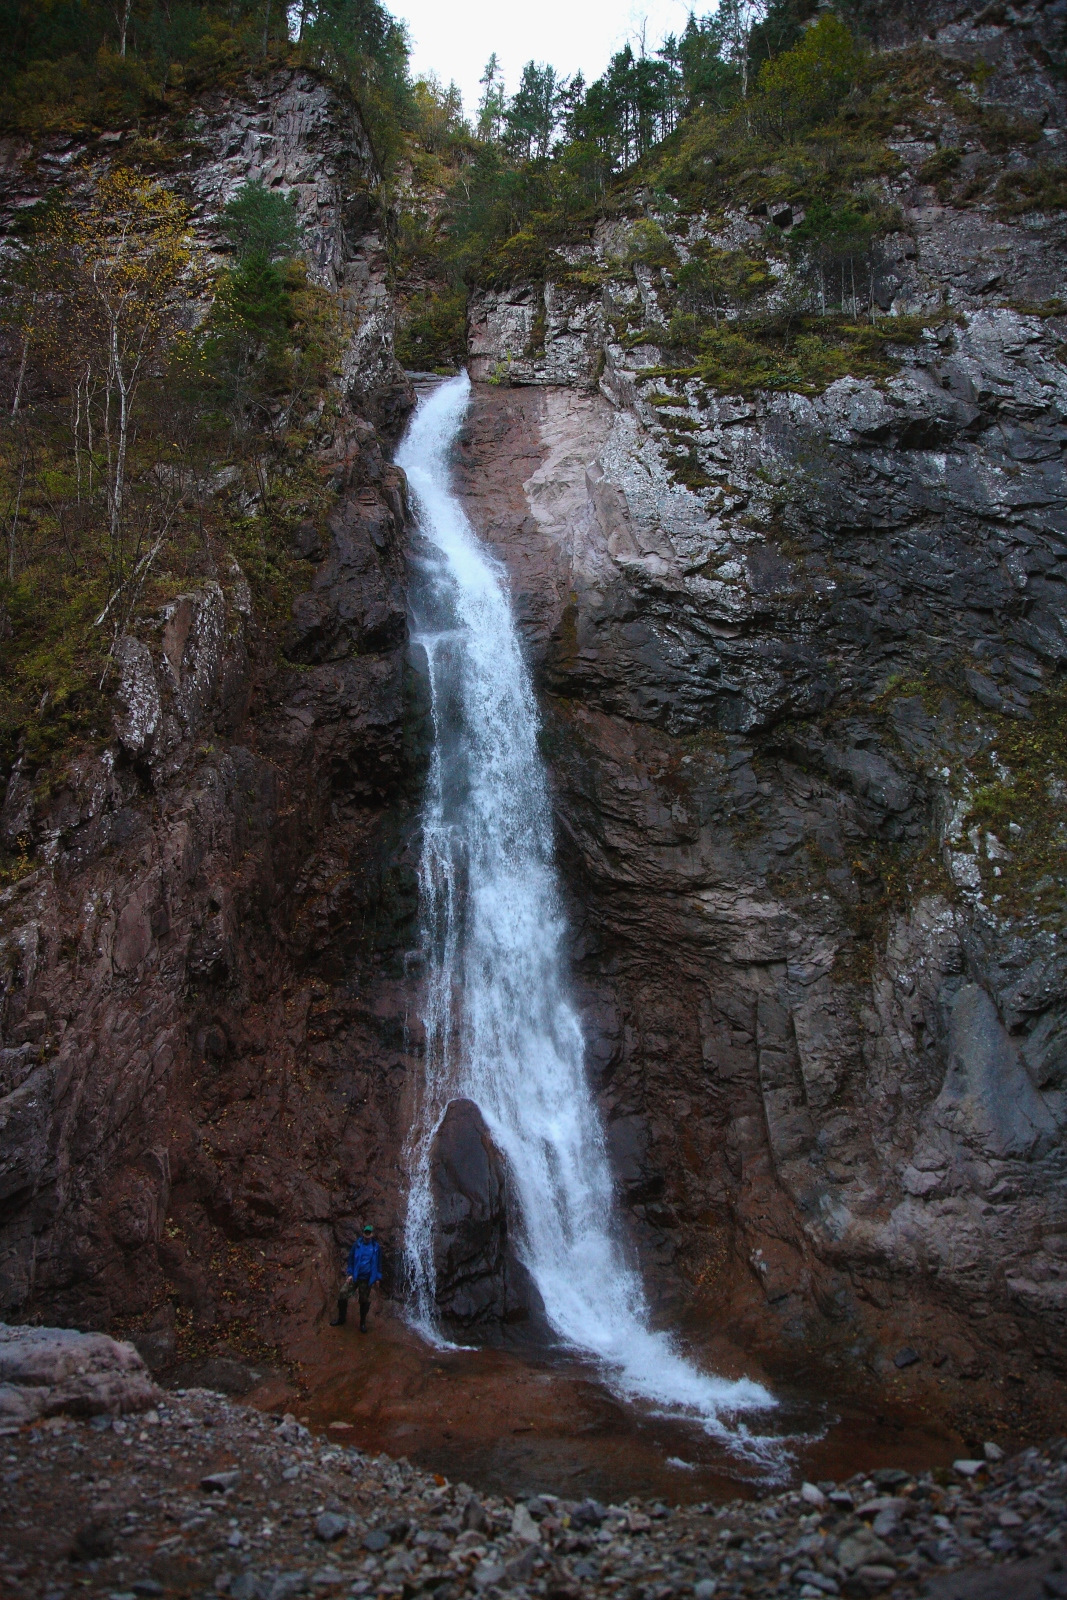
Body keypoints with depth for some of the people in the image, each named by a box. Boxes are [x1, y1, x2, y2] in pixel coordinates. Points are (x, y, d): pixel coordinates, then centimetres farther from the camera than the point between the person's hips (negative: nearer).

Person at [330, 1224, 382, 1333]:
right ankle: (341, 1319, 11)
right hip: (355, 1277, 1)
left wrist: (378, 1278, 3)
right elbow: (351, 1259, 2)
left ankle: (363, 1323, 26)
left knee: (364, 1301, 8)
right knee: (343, 1295, -8)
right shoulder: (357, 1244, -2)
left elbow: (378, 1263, 5)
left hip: (367, 1279, 0)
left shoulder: (376, 1247, -1)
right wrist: (350, 1274, -5)